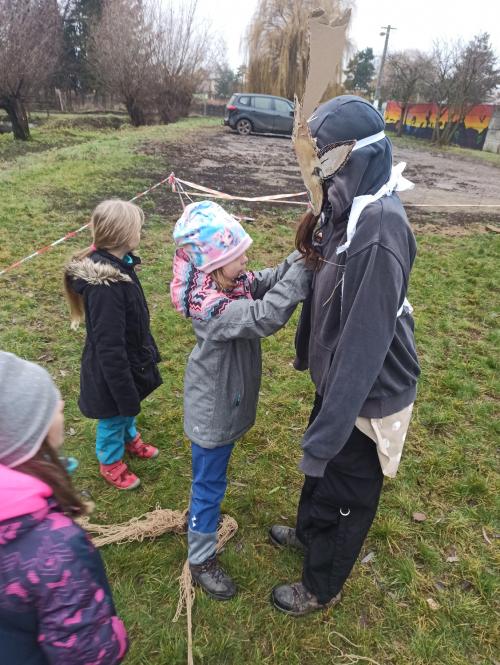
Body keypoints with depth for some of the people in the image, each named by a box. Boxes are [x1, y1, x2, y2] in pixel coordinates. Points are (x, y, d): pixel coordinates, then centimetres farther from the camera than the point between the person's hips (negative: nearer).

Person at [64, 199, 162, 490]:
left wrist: (147, 352, 20)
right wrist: (124, 391, -21)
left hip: (128, 359, 8)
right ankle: (111, 463, 45)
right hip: (113, 370, -8)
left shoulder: (117, 263, -6)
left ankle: (130, 438, 60)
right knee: (114, 417, 18)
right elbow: (109, 347, -30)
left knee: (128, 408, 32)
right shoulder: (105, 287, -36)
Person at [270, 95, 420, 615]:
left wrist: (327, 434, -32)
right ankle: (309, 532, 60)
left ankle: (320, 587, 43)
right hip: (337, 377, 9)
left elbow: (366, 342, -34)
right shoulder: (349, 210, -1)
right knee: (320, 465, 30)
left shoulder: (380, 229, -31)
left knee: (347, 492, 15)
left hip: (367, 395, -8)